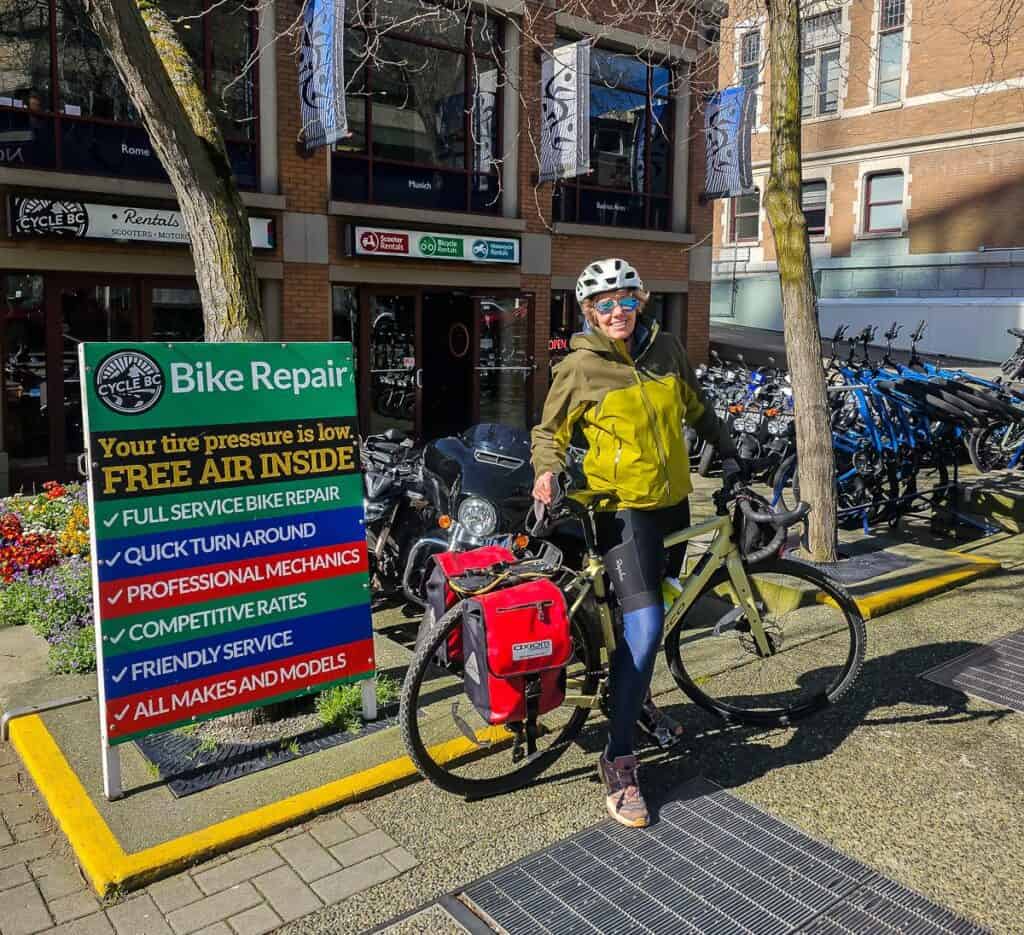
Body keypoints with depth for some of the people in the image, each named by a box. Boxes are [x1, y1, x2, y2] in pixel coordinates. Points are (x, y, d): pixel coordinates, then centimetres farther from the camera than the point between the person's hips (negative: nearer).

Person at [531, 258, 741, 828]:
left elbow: (697, 409, 19)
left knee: (656, 613, 19)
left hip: (672, 501, 6)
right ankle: (619, 762, -6)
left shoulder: (666, 349, 4)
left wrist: (729, 454, 19)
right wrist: (547, 471, -17)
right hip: (622, 507, -6)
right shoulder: (580, 368, -8)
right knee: (645, 625, -17)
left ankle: (639, 698, 45)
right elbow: (550, 431, 1)